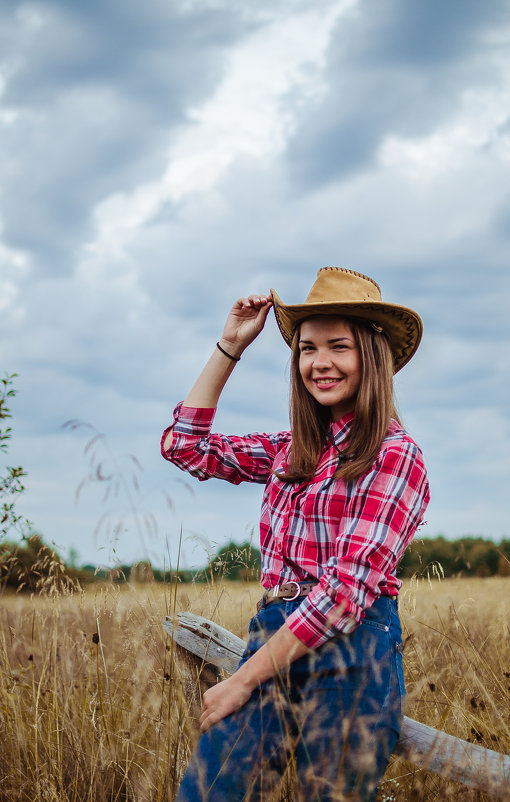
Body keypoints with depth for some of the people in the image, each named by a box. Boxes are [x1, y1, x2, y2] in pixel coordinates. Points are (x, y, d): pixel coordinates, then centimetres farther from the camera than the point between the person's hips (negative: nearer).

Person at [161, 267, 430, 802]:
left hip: (348, 656, -5)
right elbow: (184, 446, 20)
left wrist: (244, 680, -13)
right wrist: (229, 346, 14)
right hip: (274, 639, 6)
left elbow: (348, 588, -13)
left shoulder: (395, 455, -6)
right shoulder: (290, 450, 15)